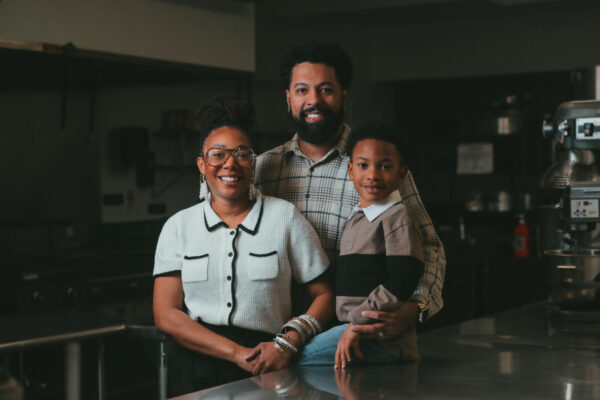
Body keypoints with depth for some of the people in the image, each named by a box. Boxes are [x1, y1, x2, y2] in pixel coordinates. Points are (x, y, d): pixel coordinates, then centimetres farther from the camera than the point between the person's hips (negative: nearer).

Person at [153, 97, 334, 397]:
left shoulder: (284, 217, 7)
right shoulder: (178, 226, 9)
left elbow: (324, 296, 8)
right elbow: (166, 315, 2)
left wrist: (288, 343, -9)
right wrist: (237, 353, -9)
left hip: (266, 371, -1)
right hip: (194, 368, 1)